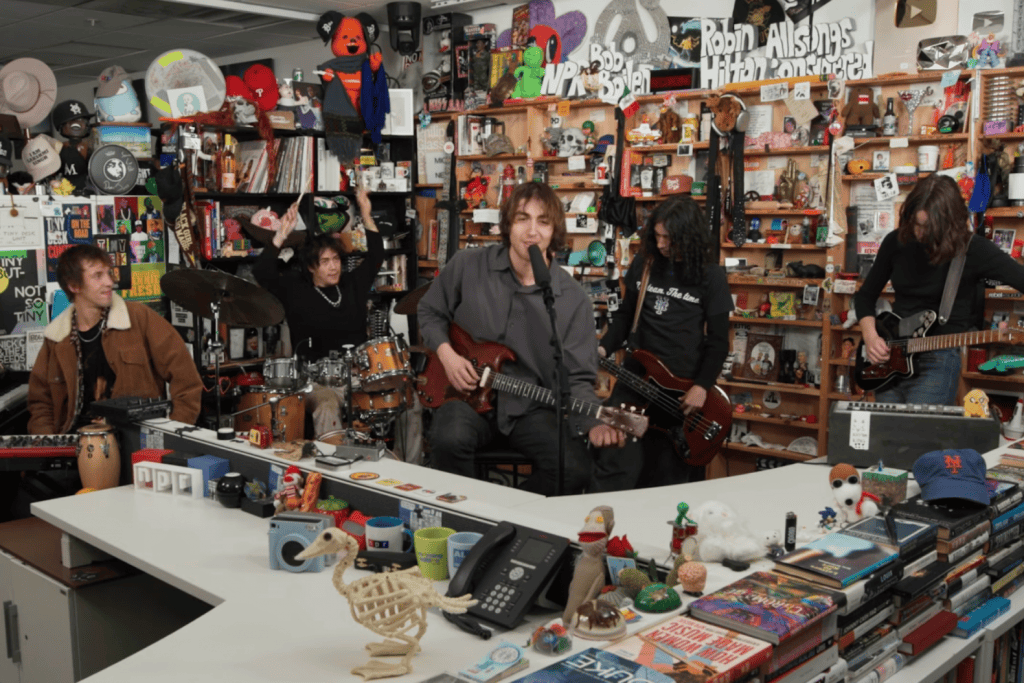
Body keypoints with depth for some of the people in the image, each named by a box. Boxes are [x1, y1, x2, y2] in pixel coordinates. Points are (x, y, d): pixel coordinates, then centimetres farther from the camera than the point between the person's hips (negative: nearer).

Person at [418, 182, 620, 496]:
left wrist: (592, 423, -24)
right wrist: (446, 353, -6)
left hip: (530, 408, 1)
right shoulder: (467, 266, -3)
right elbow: (429, 311, 13)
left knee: (575, 469, -24)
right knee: (451, 439, -34)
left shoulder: (573, 300, -5)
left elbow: (577, 378, -5)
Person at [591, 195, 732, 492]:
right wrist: (603, 349, -2)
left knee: (669, 475, 7)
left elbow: (719, 341, -3)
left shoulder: (710, 276, -4)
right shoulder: (643, 264, 5)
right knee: (615, 464, -7)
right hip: (635, 377, 2)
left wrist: (701, 386, -13)